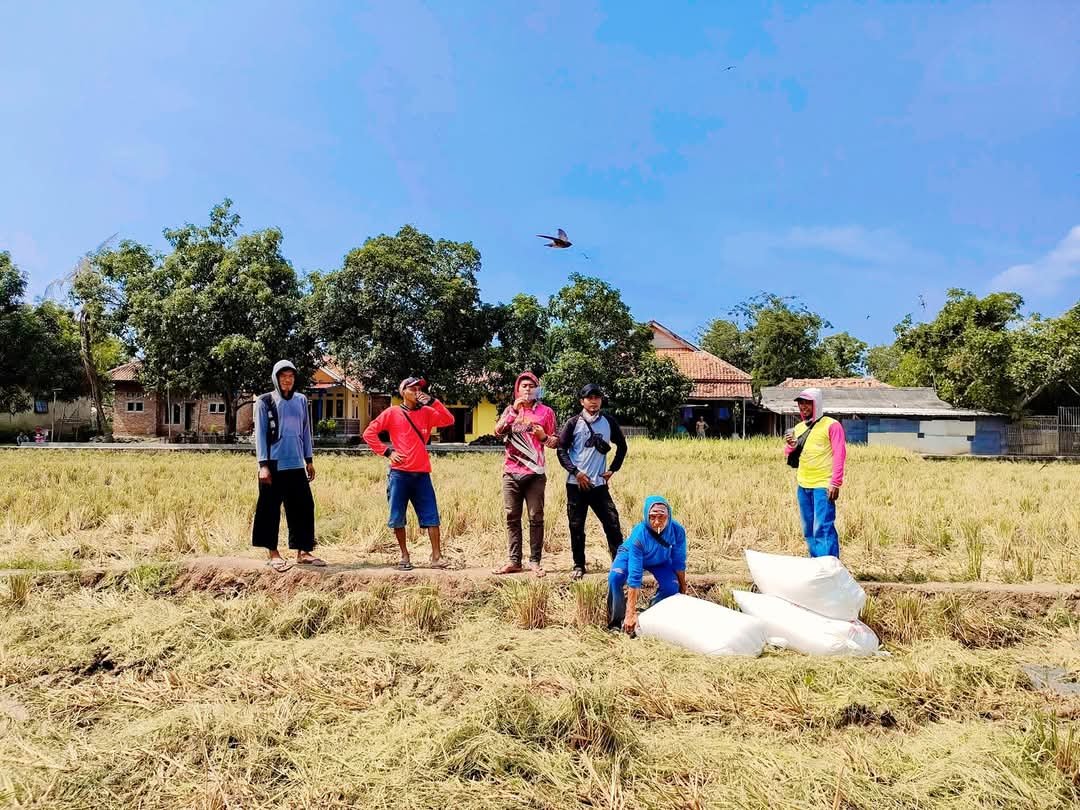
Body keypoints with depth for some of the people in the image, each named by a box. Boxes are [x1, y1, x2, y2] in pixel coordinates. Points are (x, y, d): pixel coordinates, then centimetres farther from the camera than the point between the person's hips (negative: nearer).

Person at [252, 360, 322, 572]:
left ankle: (302, 552, 12)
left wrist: (309, 460, 12)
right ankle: (273, 554, 13)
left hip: (296, 465, 4)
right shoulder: (265, 402, 0)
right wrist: (263, 464, -10)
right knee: (271, 509, 3)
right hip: (274, 465, -4)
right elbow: (260, 434, -3)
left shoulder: (301, 400, 11)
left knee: (304, 507, 3)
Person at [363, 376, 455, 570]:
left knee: (431, 516, -1)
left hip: (422, 473, 2)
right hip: (399, 473, -2)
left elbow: (449, 420, -3)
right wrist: (387, 452, -5)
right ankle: (404, 556, 18)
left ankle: (436, 556, 5)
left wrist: (432, 401, -9)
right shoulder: (392, 412, 3)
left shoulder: (426, 412, 10)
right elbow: (369, 433, 2)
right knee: (397, 517, 4)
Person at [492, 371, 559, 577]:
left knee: (536, 518, -1)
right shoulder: (510, 410, 12)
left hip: (535, 474, -2)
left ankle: (535, 561, 5)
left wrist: (544, 437, -13)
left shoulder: (546, 412, 6)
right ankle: (514, 561, 10)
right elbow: (498, 431, -5)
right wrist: (514, 410, -14)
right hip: (511, 473, 2)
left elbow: (556, 442, 8)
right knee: (512, 518, 4)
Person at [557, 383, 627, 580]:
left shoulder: (608, 422, 5)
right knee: (576, 527, 4)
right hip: (576, 483, -1)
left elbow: (622, 446, 17)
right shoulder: (573, 423, -1)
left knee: (612, 523, -5)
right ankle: (579, 566, 16)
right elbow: (561, 449, -2)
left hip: (599, 483, 1)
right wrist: (575, 472, -10)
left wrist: (613, 469, 8)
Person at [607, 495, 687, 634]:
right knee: (615, 578, -30)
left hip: (661, 560, 3)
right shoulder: (639, 535, -42)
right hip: (631, 555, -3)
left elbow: (679, 562, -15)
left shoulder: (678, 531, -34)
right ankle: (616, 621, -10)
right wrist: (631, 613, -41)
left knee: (672, 587, -20)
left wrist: (683, 589, -3)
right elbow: (634, 577, -41)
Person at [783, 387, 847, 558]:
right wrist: (790, 446, -1)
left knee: (823, 529, -13)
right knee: (808, 530, 11)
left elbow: (839, 454, -10)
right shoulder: (798, 428, 15)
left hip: (823, 486, -7)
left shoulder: (831, 425, -4)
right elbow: (791, 456, 22)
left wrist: (835, 483, -16)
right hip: (803, 486, 7)